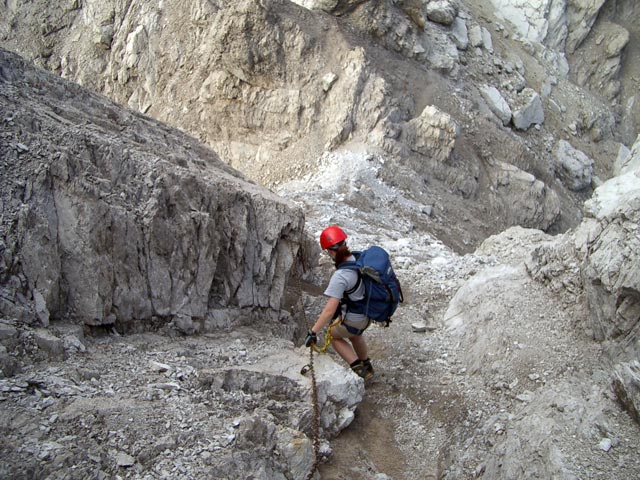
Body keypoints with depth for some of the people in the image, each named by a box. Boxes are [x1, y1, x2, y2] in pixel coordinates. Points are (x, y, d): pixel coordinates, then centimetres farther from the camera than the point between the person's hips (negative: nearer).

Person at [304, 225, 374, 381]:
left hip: (353, 320, -7)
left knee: (333, 335, 25)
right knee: (355, 334, 37)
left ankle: (357, 368, 19)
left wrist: (313, 332, -27)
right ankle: (366, 366, 54)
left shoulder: (340, 276, -33)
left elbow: (329, 311, -34)